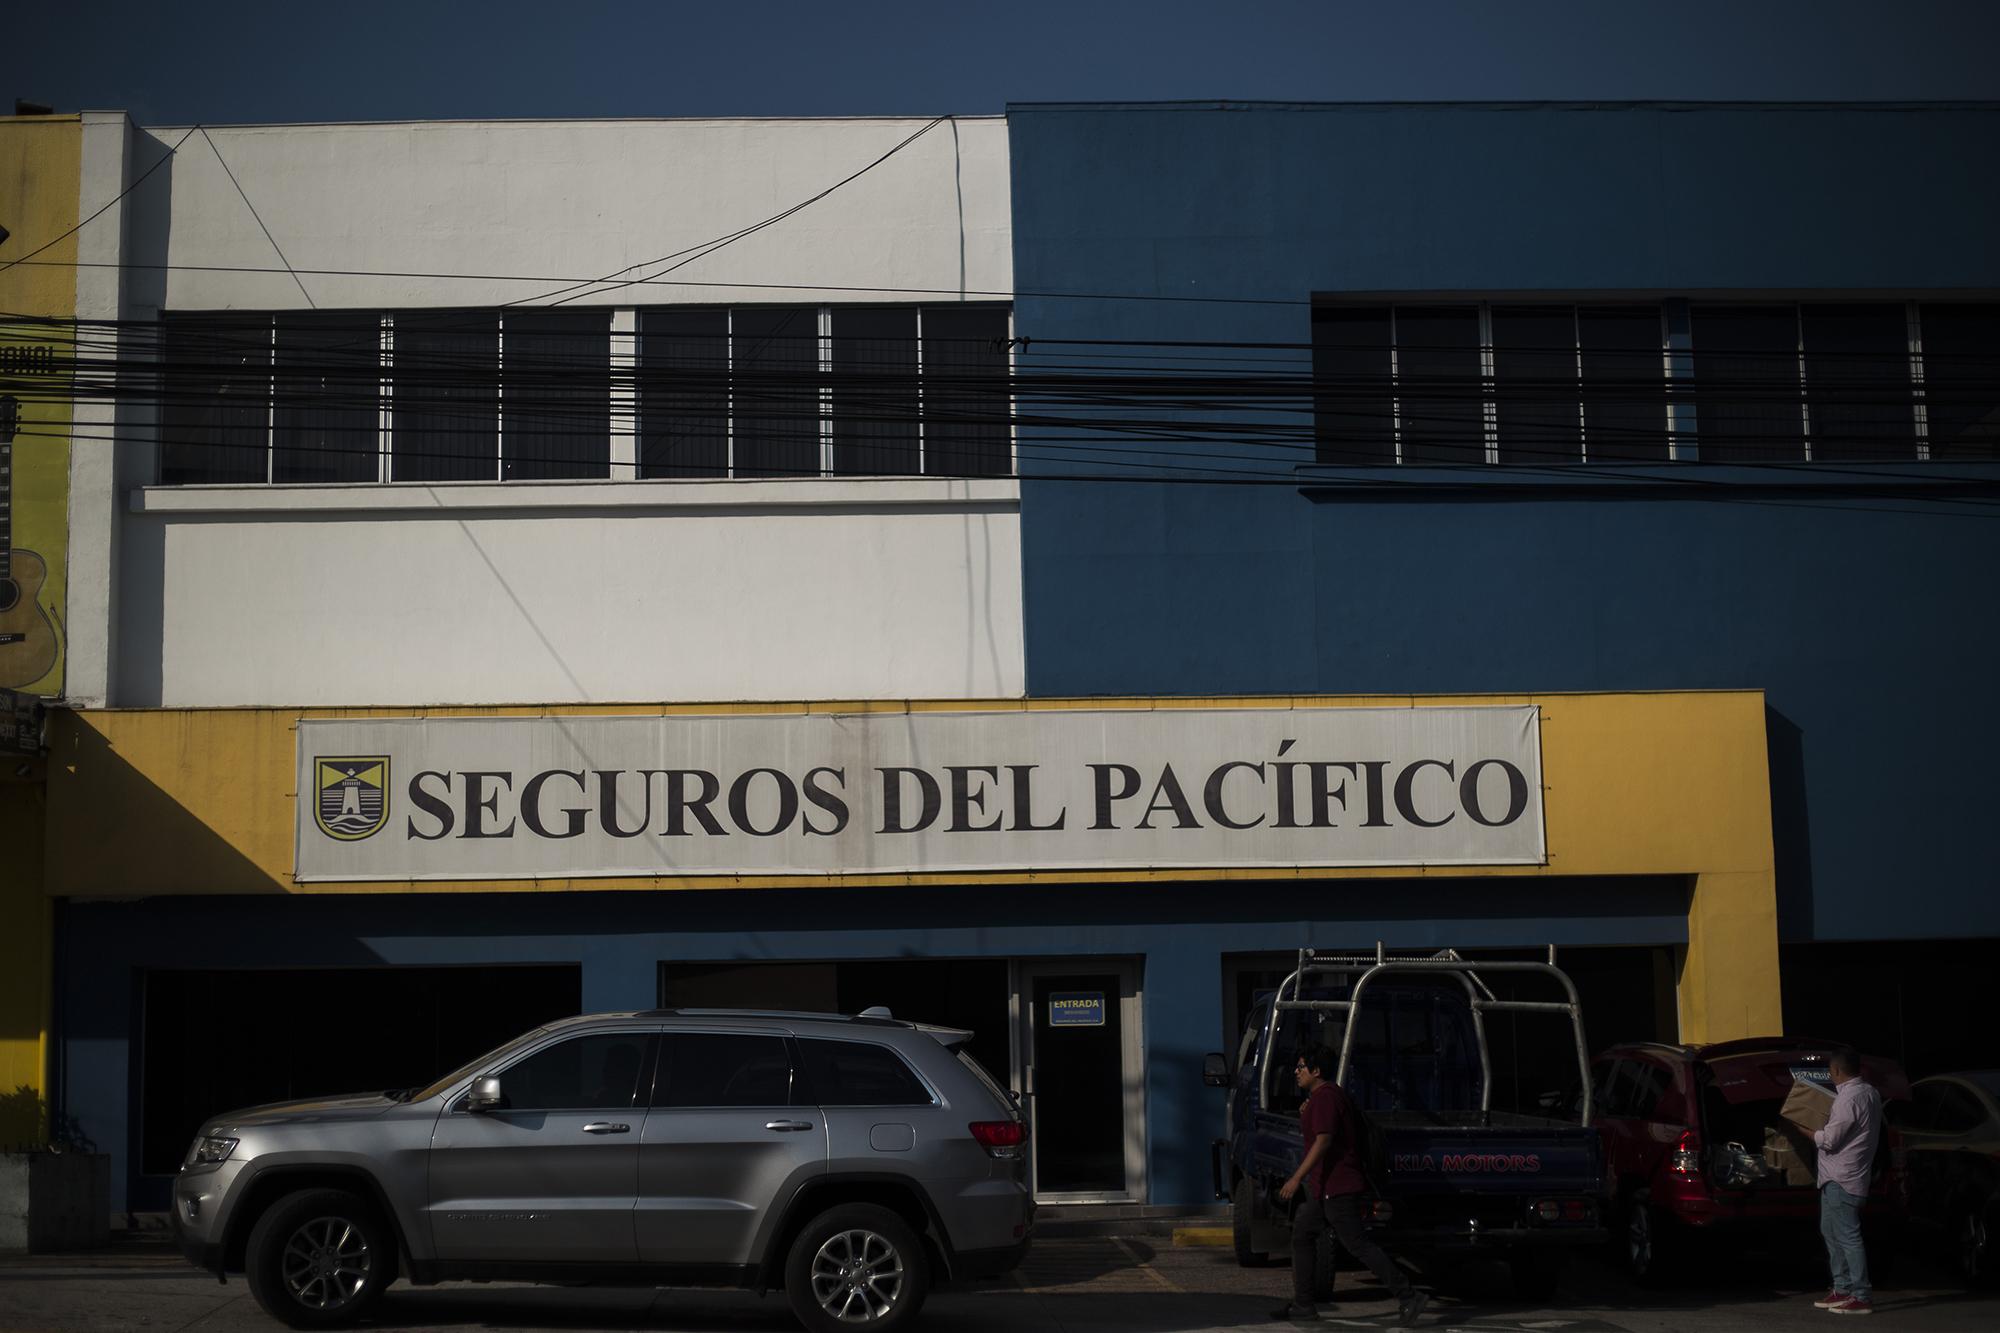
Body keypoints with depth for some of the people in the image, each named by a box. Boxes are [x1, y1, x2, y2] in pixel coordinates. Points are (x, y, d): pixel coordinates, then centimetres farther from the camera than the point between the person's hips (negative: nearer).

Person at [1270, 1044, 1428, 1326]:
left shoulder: (1324, 1097, -16)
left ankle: (1408, 1297, -9)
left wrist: (1297, 1177, -28)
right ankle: (1303, 1304, 17)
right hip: (1326, 1187, 11)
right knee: (1302, 1234, 14)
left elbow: (1323, 1141, -26)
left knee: (1357, 1244, -10)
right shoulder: (1325, 1096, 16)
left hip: (1336, 1187, -11)